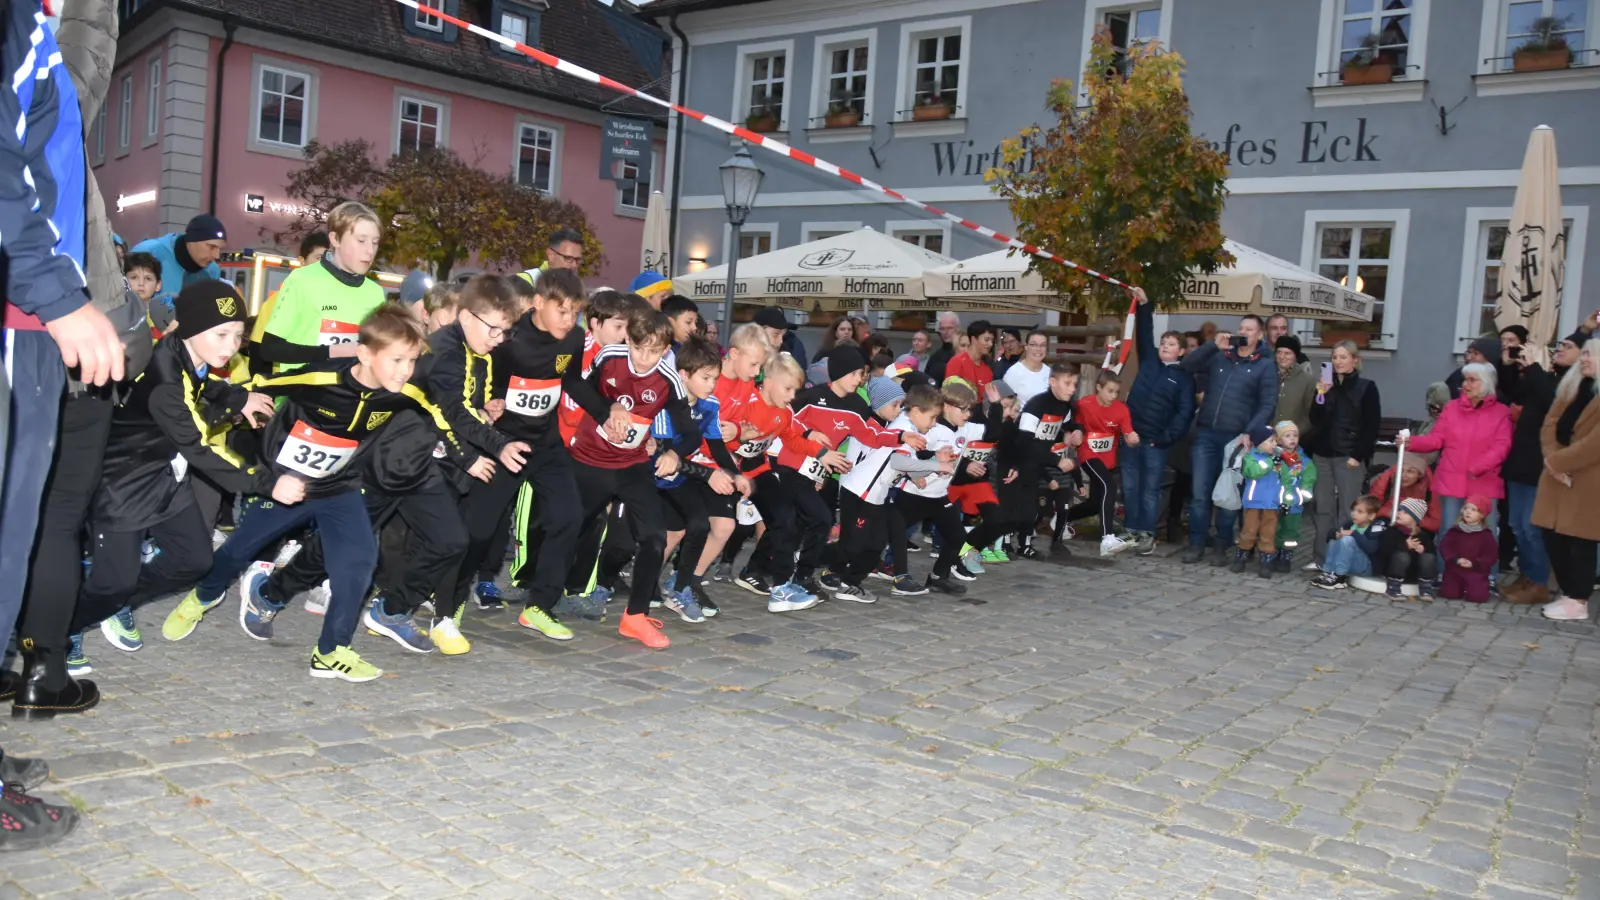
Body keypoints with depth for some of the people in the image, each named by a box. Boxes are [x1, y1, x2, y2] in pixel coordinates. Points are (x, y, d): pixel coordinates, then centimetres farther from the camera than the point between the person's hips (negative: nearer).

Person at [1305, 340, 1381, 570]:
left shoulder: (1367, 388, 0)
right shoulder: (1327, 385, 12)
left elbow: (1372, 427, -4)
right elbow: (1316, 421, 5)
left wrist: (1358, 456, -11)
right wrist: (1321, 395, -9)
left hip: (1350, 457, -4)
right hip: (1322, 454, 5)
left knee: (1348, 510, -6)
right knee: (1322, 508, 4)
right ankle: (1321, 558, 10)